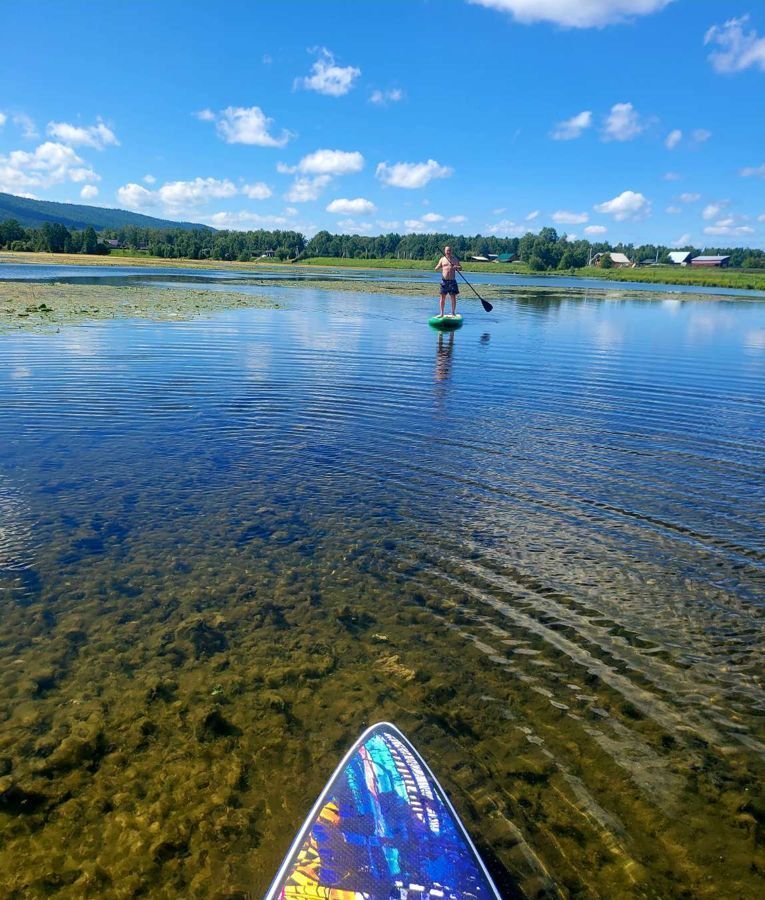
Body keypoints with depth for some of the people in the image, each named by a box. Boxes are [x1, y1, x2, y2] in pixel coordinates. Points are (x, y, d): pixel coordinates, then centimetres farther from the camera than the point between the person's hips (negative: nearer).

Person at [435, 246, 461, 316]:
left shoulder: (455, 259, 8)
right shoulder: (442, 259, 9)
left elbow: (460, 267, 5)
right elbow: (436, 269, 8)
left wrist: (456, 267, -17)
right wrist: (438, 267, -15)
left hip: (452, 281, 0)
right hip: (444, 280, 0)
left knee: (453, 297, -2)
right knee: (443, 297, 0)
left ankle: (453, 312, 8)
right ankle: (442, 313, 8)